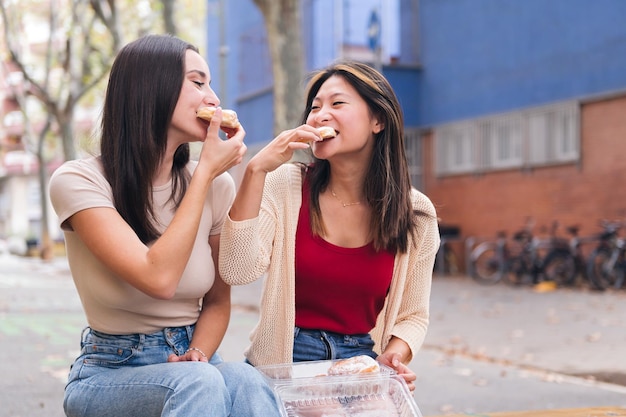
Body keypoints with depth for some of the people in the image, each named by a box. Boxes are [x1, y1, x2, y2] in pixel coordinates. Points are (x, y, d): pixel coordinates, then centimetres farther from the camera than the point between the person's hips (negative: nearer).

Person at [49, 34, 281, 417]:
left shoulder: (218, 184, -1)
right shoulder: (78, 181, -13)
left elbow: (217, 301, 9)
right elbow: (159, 278, -27)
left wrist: (197, 356, -13)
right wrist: (206, 171, -18)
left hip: (190, 364, 3)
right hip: (110, 371, -3)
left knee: (246, 383, -31)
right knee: (201, 384, -34)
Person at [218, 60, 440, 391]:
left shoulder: (417, 213, 0)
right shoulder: (285, 184, -4)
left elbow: (412, 316, 9)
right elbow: (237, 272, -17)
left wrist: (395, 356, -13)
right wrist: (256, 170, -20)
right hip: (282, 362, -1)